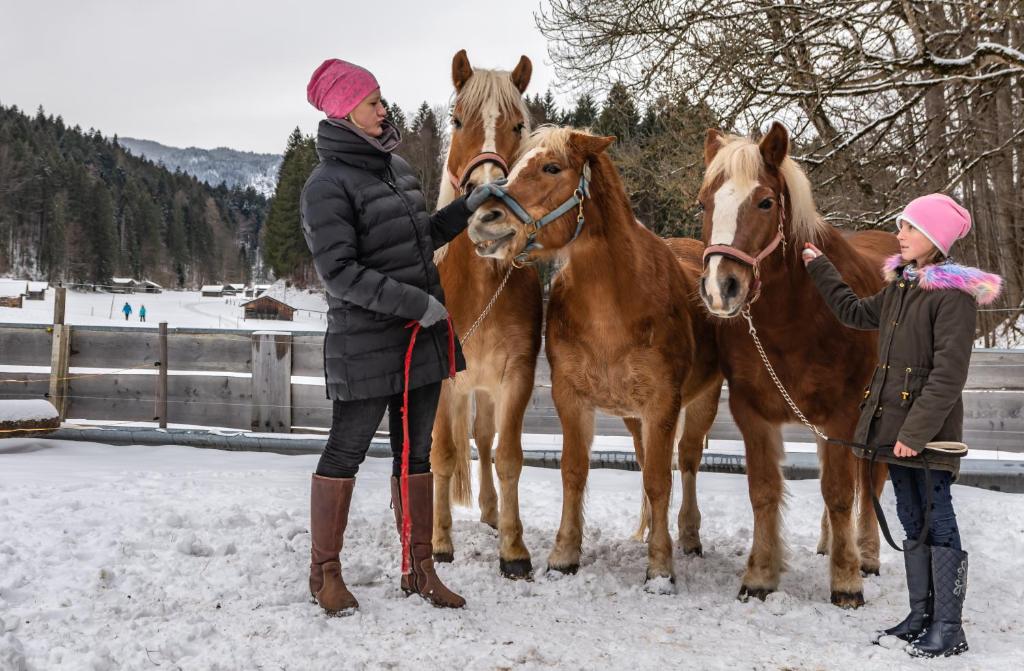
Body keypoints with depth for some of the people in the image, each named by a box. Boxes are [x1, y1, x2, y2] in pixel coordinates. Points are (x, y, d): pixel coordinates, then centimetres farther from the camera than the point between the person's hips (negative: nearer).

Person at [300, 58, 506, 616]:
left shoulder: (394, 166, 10)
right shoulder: (328, 184, -14)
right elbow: (340, 273, -20)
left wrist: (468, 206, 12)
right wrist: (414, 302, -22)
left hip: (421, 335, 8)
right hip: (367, 343, -8)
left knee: (416, 452, 12)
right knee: (346, 450, 4)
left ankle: (419, 570, 23)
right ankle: (325, 572, 18)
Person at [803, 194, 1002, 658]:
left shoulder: (953, 294, -14)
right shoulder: (899, 286, 11)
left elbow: (948, 374, -20)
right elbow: (855, 313, 30)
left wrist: (916, 431, -24)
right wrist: (820, 269, 31)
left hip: (929, 431, -8)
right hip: (893, 425, 8)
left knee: (938, 523, -1)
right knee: (912, 522, 14)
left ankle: (949, 628, 7)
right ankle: (921, 616, 25)